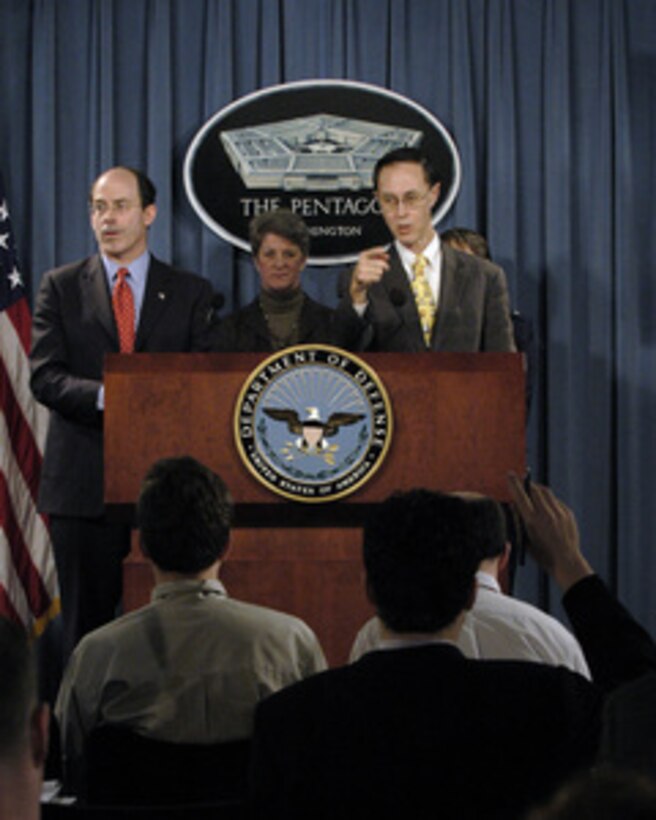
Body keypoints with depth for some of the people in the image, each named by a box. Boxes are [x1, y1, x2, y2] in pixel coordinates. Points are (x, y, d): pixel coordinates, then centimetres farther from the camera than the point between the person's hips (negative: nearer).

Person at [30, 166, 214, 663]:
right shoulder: (61, 287, 9)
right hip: (84, 480, 0)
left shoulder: (191, 293, 10)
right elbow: (45, 378, -2)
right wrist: (106, 395, -19)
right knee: (87, 621, 3)